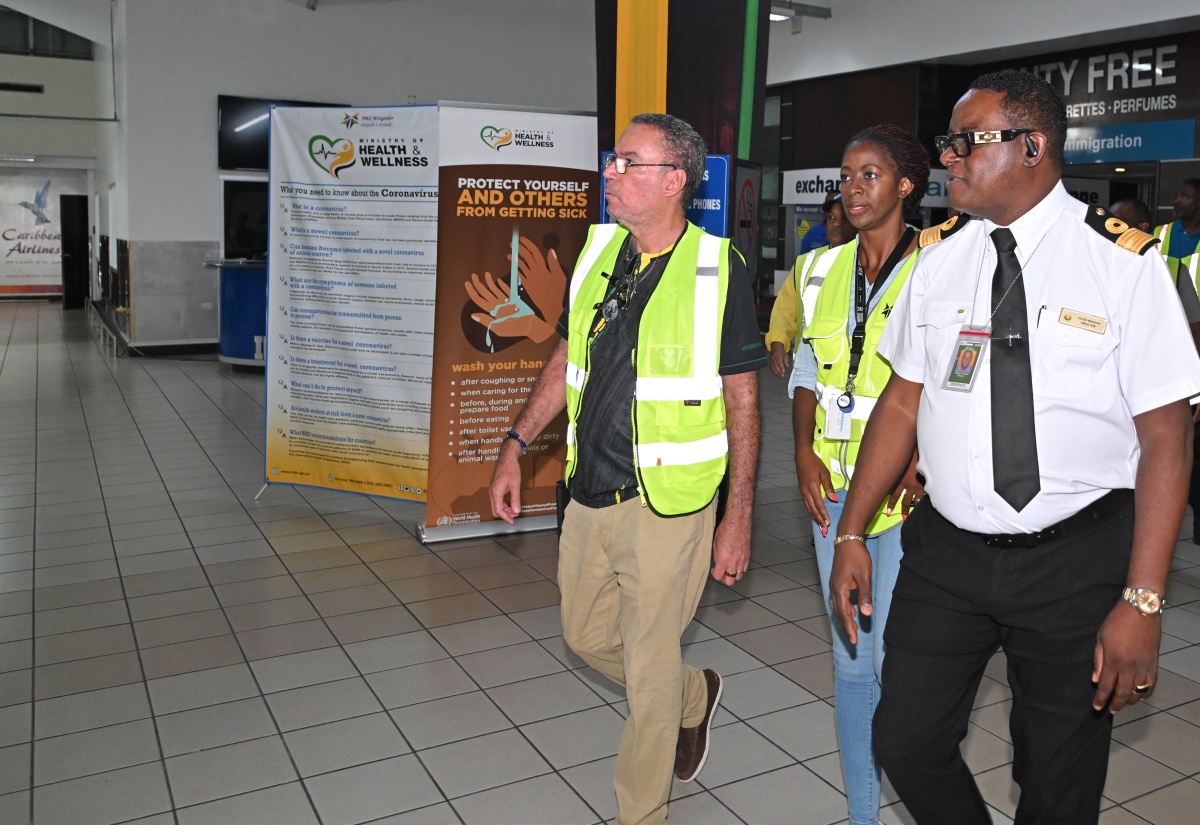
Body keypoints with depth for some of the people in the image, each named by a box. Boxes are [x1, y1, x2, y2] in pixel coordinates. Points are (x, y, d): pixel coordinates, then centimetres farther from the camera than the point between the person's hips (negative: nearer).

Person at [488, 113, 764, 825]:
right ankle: (696, 696, 48)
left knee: (649, 672, 7)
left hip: (667, 506, -6)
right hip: (590, 495, 6)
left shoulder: (719, 268, -11)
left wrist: (739, 519, -10)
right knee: (587, 636, 21)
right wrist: (516, 445, 9)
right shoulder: (599, 251, 5)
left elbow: (742, 400, -8)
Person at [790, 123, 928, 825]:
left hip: (909, 491, -5)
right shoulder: (827, 269, 8)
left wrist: (922, 464, -19)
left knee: (896, 660, -3)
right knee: (850, 658, 13)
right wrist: (804, 452, 0)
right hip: (834, 487, 5)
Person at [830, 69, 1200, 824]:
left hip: (1076, 561, -3)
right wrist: (852, 534, 4)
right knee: (906, 741, 7)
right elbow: (903, 401, 6)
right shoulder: (940, 255, 2)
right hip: (947, 553, 3)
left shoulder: (1124, 260, -10)